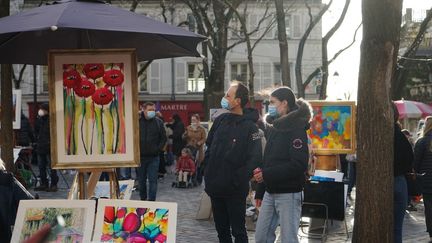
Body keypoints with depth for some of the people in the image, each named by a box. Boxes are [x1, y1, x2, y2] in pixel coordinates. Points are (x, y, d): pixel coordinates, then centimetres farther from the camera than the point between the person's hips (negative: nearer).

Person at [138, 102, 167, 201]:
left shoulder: (158, 122, 2)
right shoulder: (137, 121, -2)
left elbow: (163, 138, 8)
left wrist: (158, 149, -3)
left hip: (153, 157, -1)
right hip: (140, 156, 1)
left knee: (153, 180, -3)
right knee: (141, 180, 12)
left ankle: (151, 201, 0)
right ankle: (143, 199, 25)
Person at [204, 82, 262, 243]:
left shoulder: (249, 127, -11)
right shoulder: (220, 121, 8)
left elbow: (254, 158, -17)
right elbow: (209, 147, 16)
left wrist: (239, 180, -18)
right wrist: (207, 172, 7)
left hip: (235, 190, -6)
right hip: (215, 187, 6)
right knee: (221, 228, 16)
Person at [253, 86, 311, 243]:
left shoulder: (296, 129, -10)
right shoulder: (274, 128, 14)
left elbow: (299, 165, -20)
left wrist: (267, 174, -20)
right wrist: (260, 192, 14)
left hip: (288, 194, -8)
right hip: (270, 193, 8)